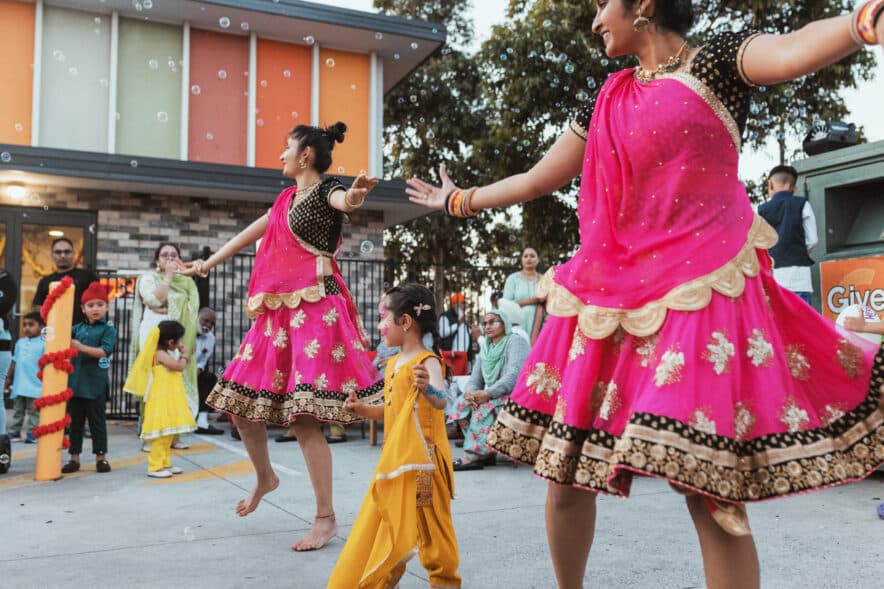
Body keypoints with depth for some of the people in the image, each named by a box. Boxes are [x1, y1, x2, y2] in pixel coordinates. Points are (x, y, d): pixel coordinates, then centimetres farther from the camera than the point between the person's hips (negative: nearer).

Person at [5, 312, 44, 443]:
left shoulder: (43, 344, -8)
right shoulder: (20, 342, 10)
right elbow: (14, 361, 15)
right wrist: (9, 378, 15)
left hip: (35, 385, -6)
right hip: (19, 384, 6)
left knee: (33, 411, 1)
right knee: (18, 410, 14)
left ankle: (31, 433, 5)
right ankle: (15, 432, 21)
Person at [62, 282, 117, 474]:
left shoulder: (108, 329, -2)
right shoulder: (77, 328, 12)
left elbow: (104, 351, -13)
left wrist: (80, 347, -21)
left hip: (96, 383, -4)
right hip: (75, 380, 4)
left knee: (97, 421, 4)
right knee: (74, 421, 10)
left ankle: (101, 457, 14)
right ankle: (74, 458, 19)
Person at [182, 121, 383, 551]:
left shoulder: (325, 191, -4)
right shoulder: (286, 199, 20)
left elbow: (344, 201, -28)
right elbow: (250, 234, 32)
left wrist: (356, 194, -53)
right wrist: (209, 262, 42)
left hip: (315, 310, -9)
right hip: (277, 311, 9)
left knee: (303, 417, -13)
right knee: (239, 401, 12)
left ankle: (326, 518, -2)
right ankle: (264, 477, 35)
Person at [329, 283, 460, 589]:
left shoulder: (427, 362, -16)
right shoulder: (393, 364, 10)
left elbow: (441, 402, -34)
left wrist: (427, 388, -54)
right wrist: (364, 409, 6)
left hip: (421, 460, -8)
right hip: (394, 458, 8)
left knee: (427, 521, 5)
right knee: (386, 519, 17)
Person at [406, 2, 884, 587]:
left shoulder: (715, 61, 3)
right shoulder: (606, 101, 18)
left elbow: (792, 52, -19)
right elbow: (537, 179, 26)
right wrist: (457, 201, 35)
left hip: (701, 292, -5)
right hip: (610, 295, 6)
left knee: (712, 491, -8)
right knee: (565, 472, 8)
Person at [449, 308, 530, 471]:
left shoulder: (516, 341, -8)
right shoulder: (486, 348, 14)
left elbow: (515, 375, -23)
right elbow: (475, 379, 7)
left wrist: (487, 393, -31)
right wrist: (470, 392, -18)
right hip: (494, 398, 8)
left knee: (485, 408, -32)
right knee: (462, 404, -14)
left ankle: (472, 456, -28)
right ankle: (484, 453, -16)